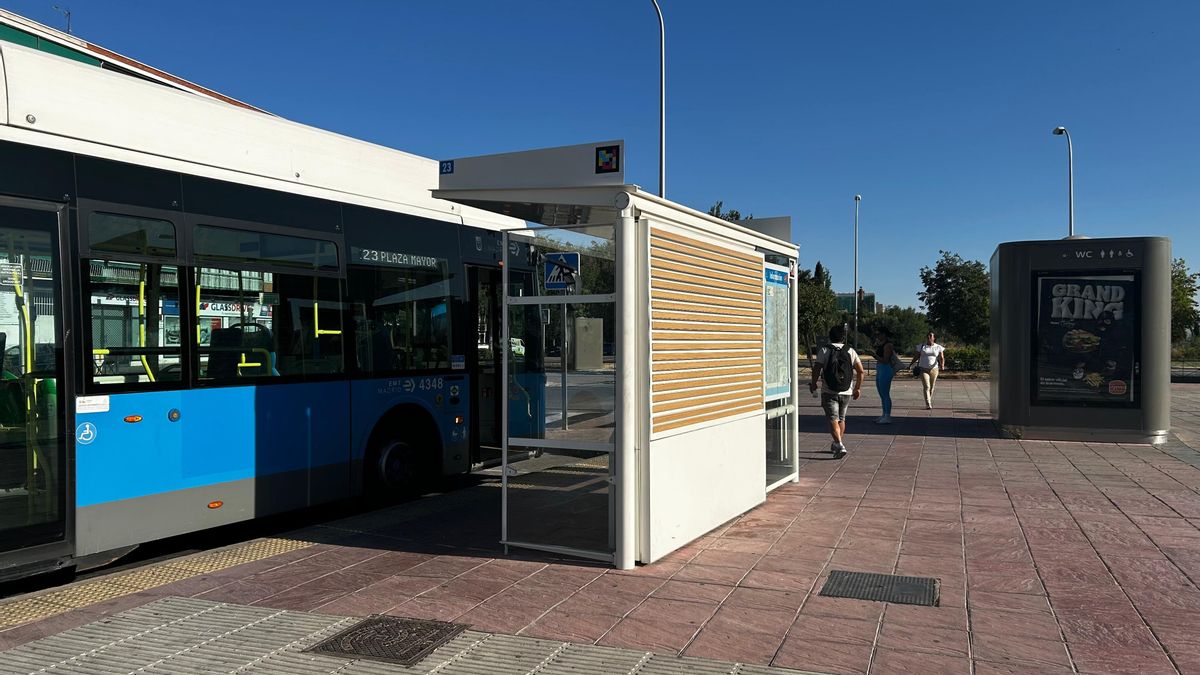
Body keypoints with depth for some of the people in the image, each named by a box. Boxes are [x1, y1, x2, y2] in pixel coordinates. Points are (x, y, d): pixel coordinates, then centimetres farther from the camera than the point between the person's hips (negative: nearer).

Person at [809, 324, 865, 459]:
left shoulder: (824, 350, -4)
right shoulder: (850, 351, 5)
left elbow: (817, 368, -10)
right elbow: (860, 370, 4)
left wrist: (813, 384, 5)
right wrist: (858, 388, 13)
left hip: (829, 392, -4)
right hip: (846, 392, 4)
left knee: (833, 419, -6)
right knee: (841, 418, 19)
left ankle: (839, 445, -24)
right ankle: (837, 445, 29)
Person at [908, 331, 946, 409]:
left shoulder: (938, 347, 4)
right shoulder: (921, 346, 5)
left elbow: (941, 358, -3)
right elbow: (916, 356, 10)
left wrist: (942, 366, -20)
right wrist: (910, 364, 4)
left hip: (934, 369, 1)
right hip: (923, 369, -1)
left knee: (931, 388, 10)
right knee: (926, 387, -14)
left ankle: (929, 403, 28)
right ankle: (928, 405, -20)